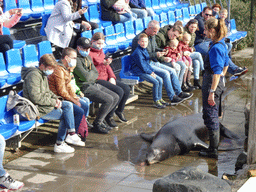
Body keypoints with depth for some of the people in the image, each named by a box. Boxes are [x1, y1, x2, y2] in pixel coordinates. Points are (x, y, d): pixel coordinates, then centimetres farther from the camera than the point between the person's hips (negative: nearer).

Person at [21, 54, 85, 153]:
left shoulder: (43, 74, 14)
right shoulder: (34, 75, -19)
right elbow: (36, 97, -26)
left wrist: (56, 98, 4)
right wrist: (53, 102, -19)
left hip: (46, 103, 10)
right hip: (38, 108, -10)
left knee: (68, 105, 2)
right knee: (65, 115, -12)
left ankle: (71, 135, -2)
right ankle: (59, 145, -3)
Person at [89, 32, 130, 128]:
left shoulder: (100, 51, 17)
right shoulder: (89, 53, -11)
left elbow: (107, 66, 20)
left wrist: (112, 77, 4)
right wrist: (102, 64, -28)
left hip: (107, 78, 9)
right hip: (97, 80, -9)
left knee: (126, 88, -5)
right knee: (119, 91, -24)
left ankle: (119, 110, 17)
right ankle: (109, 116, -10)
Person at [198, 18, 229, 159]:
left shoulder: (215, 48, -22)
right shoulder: (222, 44, 8)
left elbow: (217, 71, -25)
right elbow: (226, 64, 21)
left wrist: (212, 92, -25)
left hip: (212, 83, -10)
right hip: (219, 83, 10)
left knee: (210, 116, -2)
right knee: (214, 116, 20)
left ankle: (213, 151, 5)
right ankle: (214, 146, 32)